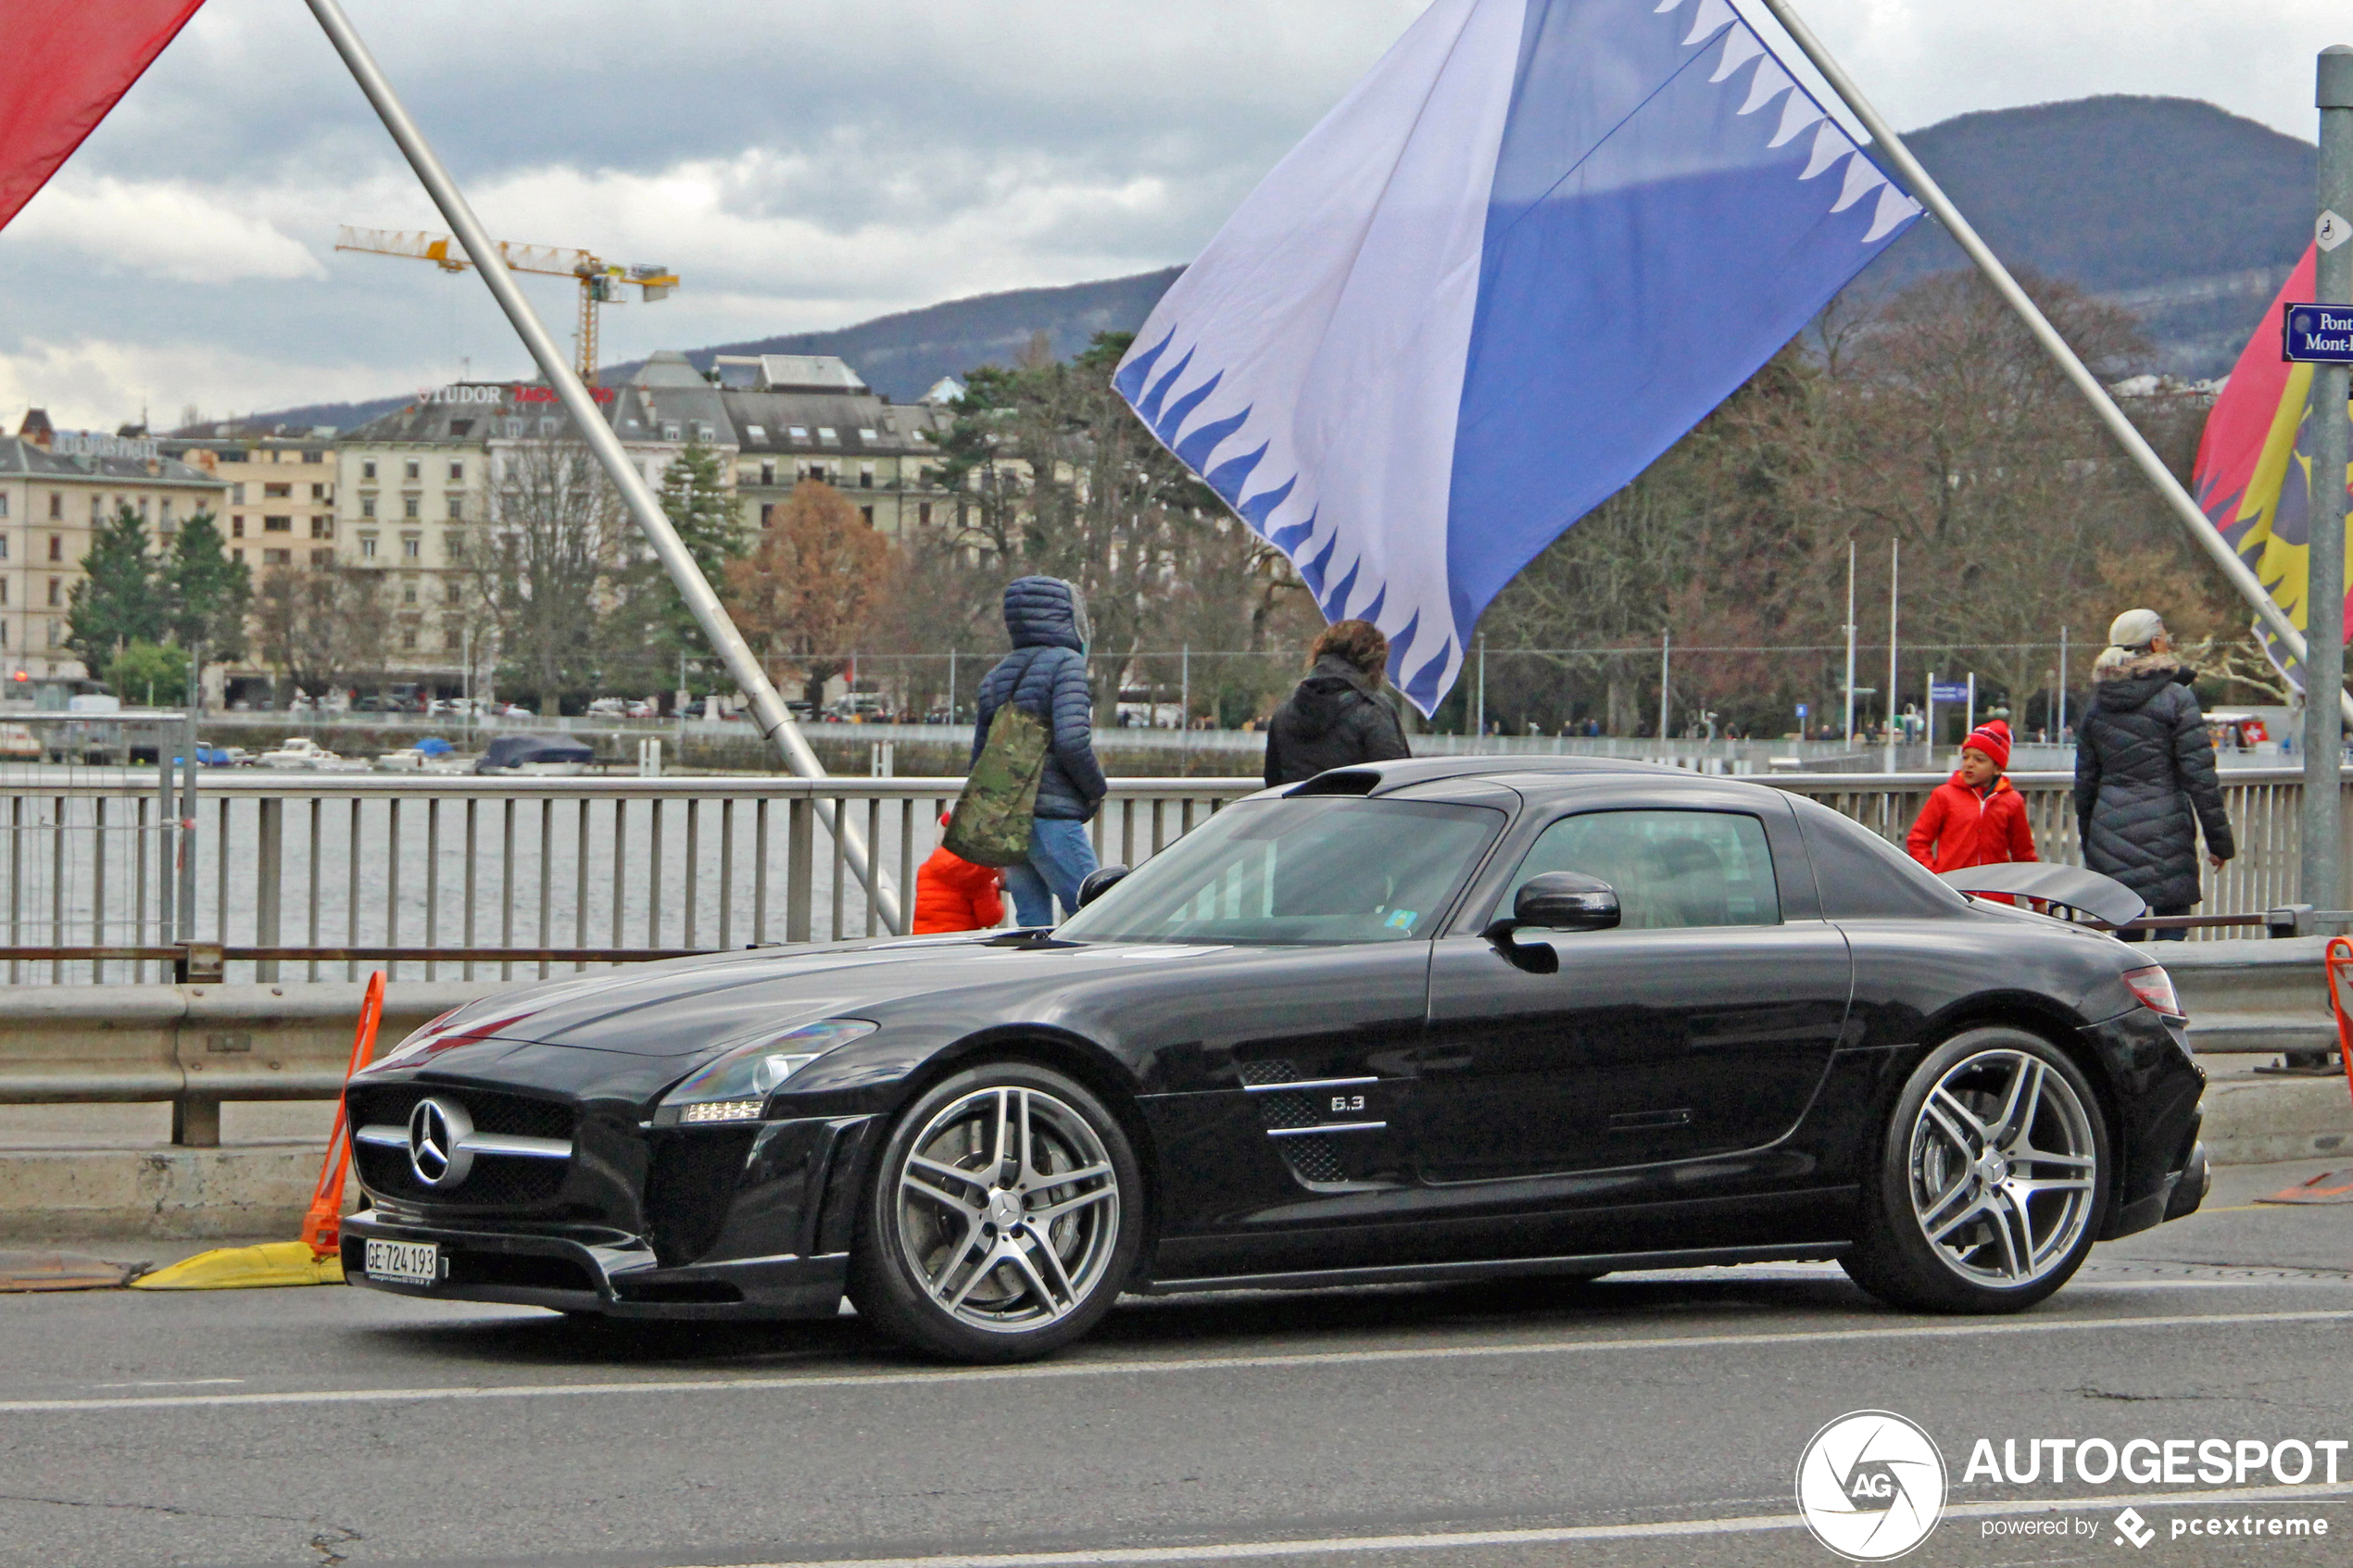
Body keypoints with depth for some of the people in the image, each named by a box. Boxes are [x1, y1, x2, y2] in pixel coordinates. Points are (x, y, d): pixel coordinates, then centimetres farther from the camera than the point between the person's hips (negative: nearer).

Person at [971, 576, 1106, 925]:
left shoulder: (998, 675, 16)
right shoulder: (1065, 663, -7)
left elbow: (980, 755, 17)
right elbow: (1071, 741, -19)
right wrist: (1097, 788, -2)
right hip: (1053, 816, -7)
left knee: (1033, 925, 9)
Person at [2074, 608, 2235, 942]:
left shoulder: (2098, 705, 11)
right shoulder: (2175, 697, -5)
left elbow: (2085, 781, 15)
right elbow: (2199, 775, -8)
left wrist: (2089, 845, 23)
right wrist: (2220, 840, -2)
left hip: (2111, 826, 5)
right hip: (2164, 825, -5)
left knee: (2126, 930, 11)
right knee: (2172, 922, -3)